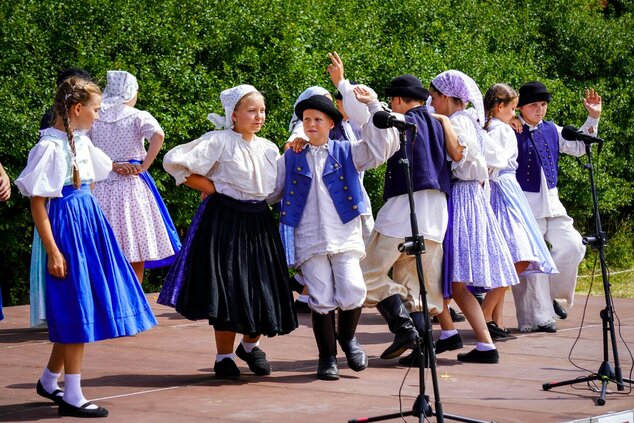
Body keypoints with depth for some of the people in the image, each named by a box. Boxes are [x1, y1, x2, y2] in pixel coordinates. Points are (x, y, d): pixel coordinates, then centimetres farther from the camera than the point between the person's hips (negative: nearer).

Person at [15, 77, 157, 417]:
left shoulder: (82, 141, 9)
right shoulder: (49, 146, -15)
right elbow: (37, 202, -16)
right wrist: (52, 251, -18)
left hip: (88, 222, 9)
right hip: (65, 227, -9)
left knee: (81, 308, 12)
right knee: (76, 310, -5)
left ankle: (49, 381, 26)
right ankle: (72, 397, 2)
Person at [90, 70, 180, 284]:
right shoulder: (138, 117, -4)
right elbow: (158, 136, -21)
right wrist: (144, 166, -12)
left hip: (100, 186, 3)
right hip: (131, 185, -3)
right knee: (136, 259, 6)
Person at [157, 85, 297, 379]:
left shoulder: (269, 149, 10)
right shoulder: (218, 142, -8)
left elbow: (276, 188, 22)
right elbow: (174, 162, -12)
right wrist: (211, 187, -9)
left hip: (259, 222, 6)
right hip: (225, 221, -5)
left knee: (264, 289, 4)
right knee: (227, 287, -4)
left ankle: (250, 345, 27)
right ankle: (224, 357, 9)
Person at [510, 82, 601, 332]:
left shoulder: (551, 131, 13)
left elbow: (578, 147, 24)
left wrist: (593, 118, 17)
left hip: (551, 203, 6)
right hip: (525, 205, -6)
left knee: (571, 246, -6)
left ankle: (552, 294, 17)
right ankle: (537, 317, 4)